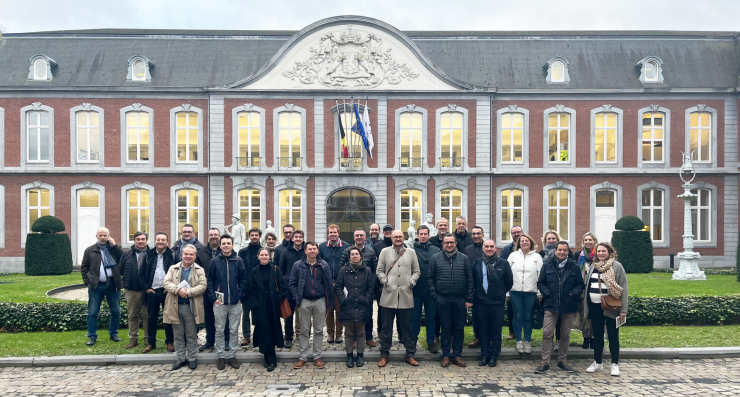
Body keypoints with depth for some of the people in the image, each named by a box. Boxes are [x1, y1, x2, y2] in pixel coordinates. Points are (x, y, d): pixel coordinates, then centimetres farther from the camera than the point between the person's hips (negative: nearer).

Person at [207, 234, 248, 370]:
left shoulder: (238, 261, 2)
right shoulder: (215, 261, 0)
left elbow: (243, 280, 4)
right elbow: (210, 281, 1)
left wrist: (240, 294, -5)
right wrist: (213, 298, -7)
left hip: (235, 303, 1)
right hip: (219, 302, 0)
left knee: (234, 331, 8)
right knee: (219, 331, 8)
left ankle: (232, 356, 20)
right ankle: (221, 356, 20)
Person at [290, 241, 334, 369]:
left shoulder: (324, 266, 0)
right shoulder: (298, 265, -2)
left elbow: (329, 285, 1)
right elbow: (292, 284, 1)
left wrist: (329, 303, -2)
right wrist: (297, 299, -8)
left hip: (320, 301, 1)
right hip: (304, 302, 0)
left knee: (319, 330, 8)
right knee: (304, 331, 7)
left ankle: (317, 357, 19)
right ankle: (302, 357, 17)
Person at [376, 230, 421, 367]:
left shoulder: (411, 252, 11)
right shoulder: (385, 252, 9)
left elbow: (417, 271, 12)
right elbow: (379, 270, 9)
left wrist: (412, 281, -5)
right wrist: (384, 280, -8)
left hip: (406, 295, 1)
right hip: (388, 295, 0)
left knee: (407, 327, 7)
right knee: (386, 327, 6)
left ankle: (410, 354, 19)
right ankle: (384, 355, 17)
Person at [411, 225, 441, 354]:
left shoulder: (436, 250, 2)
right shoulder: (411, 250, -2)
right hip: (416, 290, -1)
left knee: (431, 317, 12)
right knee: (415, 317, 10)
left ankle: (431, 342, 23)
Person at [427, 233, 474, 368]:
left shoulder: (464, 258, 5)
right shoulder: (435, 259, 3)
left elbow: (470, 279, 4)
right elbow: (430, 279, 4)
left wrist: (469, 299, -1)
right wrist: (434, 296, -4)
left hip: (460, 300, 1)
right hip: (443, 300, -1)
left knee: (459, 328, 7)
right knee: (446, 328, 6)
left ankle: (457, 355, 19)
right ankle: (446, 355, 16)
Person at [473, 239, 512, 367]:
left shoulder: (503, 263, -2)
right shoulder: (477, 263, 4)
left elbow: (509, 282, 6)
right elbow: (473, 281, 12)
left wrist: (501, 293, 9)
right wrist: (477, 294, 9)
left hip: (497, 303, -2)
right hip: (481, 302, 2)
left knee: (496, 331, 6)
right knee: (483, 330, 9)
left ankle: (494, 355, 17)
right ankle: (484, 355, 20)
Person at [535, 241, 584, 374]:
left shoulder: (574, 267, 4)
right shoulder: (547, 265, 3)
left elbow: (580, 285, 8)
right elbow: (540, 283, 6)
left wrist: (573, 294, -10)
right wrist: (547, 293, -9)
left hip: (568, 307, 1)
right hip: (551, 305, -1)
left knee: (565, 335, 12)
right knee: (547, 333, -5)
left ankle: (562, 360, 26)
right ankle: (545, 362, 2)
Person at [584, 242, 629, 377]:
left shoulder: (617, 266, -5)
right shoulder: (592, 267, 9)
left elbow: (624, 288, -7)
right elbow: (587, 286, 13)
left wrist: (623, 309, -12)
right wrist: (585, 307, 10)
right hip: (595, 306, 4)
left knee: (613, 335, 3)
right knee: (597, 335, 12)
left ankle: (615, 364, 15)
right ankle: (597, 362, 23)